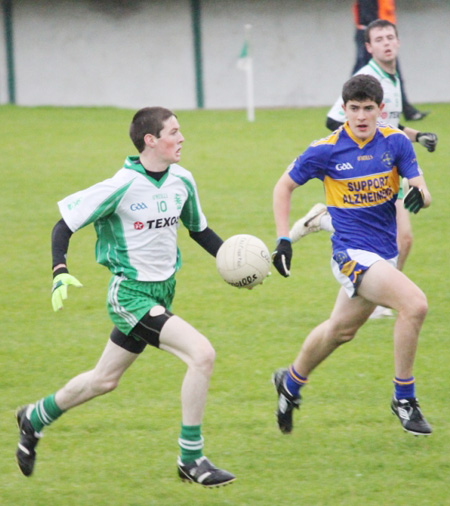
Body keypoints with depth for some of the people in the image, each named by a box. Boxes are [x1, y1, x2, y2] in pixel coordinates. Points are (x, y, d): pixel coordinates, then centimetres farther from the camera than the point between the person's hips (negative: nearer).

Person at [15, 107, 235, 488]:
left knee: (104, 380, 20)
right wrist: (60, 273, -26)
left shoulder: (182, 181, 0)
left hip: (162, 292, 8)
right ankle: (191, 459, -12)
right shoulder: (122, 187, -19)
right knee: (202, 354, -22)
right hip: (130, 294, -8)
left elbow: (198, 229, 18)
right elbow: (65, 225, -12)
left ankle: (35, 419, 45)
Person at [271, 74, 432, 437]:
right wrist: (283, 239, -4)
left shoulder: (396, 142, -3)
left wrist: (418, 195, -31)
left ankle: (290, 383, 47)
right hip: (352, 253, -5)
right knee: (414, 303, -26)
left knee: (341, 329, 22)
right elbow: (284, 186, 3)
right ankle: (404, 398, -12)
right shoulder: (326, 151, -11)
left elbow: (423, 192, -7)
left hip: (384, 254, 5)